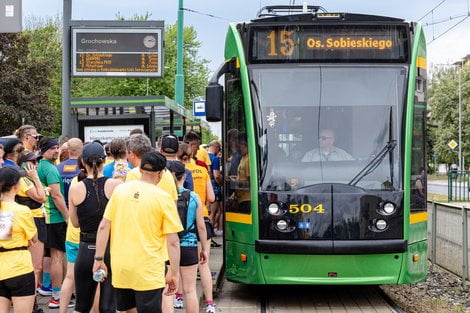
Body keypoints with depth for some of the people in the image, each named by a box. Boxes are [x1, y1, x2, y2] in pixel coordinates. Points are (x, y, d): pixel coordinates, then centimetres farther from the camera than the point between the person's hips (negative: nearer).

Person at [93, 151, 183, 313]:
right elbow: (173, 241, -10)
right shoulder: (163, 198, -9)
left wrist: (99, 259, 7)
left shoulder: (120, 189, 1)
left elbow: (104, 226, 1)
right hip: (148, 272, -4)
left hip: (119, 268, 4)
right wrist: (174, 273, -3)